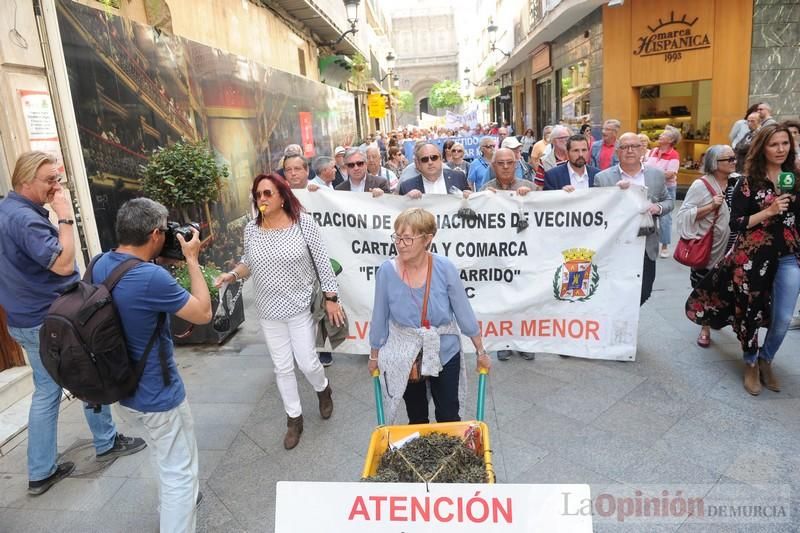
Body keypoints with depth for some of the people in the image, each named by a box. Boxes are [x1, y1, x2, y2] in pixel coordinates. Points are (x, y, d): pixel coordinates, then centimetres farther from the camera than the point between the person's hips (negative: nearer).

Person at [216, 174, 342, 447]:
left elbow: (322, 262, -9)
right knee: (282, 367, 12)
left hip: (301, 307, -3)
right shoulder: (251, 229, -3)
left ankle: (323, 389, 39)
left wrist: (331, 298, -8)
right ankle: (294, 419, 30)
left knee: (307, 362, 3)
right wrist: (232, 274, -10)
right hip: (269, 312, 3)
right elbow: (248, 263, 11)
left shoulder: (303, 222, -13)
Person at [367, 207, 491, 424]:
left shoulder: (445, 268, -20)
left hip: (444, 353, 0)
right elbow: (379, 318, -5)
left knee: (449, 418, 16)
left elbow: (464, 313, -8)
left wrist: (481, 352, 1)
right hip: (404, 356, 1)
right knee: (416, 418, 20)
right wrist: (374, 357, 7)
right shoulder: (387, 271, -18)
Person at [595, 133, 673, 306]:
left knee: (643, 294, 12)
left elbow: (668, 201, 12)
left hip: (646, 247, 3)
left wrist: (658, 207, -11)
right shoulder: (602, 177, -4)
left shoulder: (656, 174, 5)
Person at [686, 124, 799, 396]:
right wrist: (768, 212, -18)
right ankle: (750, 364, 29)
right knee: (749, 312, 7)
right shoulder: (749, 182, -5)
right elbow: (736, 223, -11)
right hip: (753, 257, -3)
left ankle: (765, 359, 30)